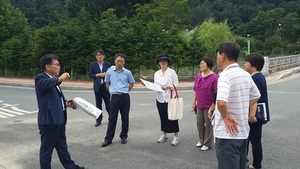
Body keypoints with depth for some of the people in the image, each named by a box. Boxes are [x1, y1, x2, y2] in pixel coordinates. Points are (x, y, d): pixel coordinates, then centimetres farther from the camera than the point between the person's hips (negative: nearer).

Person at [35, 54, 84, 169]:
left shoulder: (54, 80, 17)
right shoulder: (41, 78, -12)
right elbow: (44, 84, -36)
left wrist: (66, 103, 7)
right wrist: (59, 79, -50)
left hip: (58, 119, 10)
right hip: (49, 120, -10)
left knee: (62, 146, 21)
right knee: (47, 149, 3)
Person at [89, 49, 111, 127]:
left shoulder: (108, 64, 2)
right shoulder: (93, 64, 4)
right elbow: (90, 75, 0)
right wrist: (98, 75, -13)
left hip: (106, 86, -1)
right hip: (97, 86, 1)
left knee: (108, 103, 2)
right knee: (98, 104, 7)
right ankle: (98, 120, 15)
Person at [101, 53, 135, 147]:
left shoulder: (127, 72, -1)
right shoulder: (109, 72, 1)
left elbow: (131, 84, 13)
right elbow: (107, 84, 16)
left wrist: (124, 91, 11)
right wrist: (112, 91, 8)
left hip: (125, 97, 0)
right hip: (114, 97, 0)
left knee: (125, 118, 8)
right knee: (112, 118, 2)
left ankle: (124, 136, 21)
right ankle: (108, 139, 7)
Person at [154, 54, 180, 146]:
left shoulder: (172, 72, -2)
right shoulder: (156, 73, 10)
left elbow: (176, 85, -5)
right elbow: (155, 85, 12)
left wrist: (168, 86, -20)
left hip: (170, 98, -4)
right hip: (160, 98, 4)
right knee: (163, 117, 10)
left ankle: (176, 137, 4)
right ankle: (164, 135, 23)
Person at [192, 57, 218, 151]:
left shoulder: (214, 77, -15)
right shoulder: (198, 77, 6)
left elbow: (217, 94, -15)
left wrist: (213, 107, -16)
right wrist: (194, 102, 11)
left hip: (209, 106, -6)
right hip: (199, 105, 6)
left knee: (208, 124, 6)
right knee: (199, 123, 15)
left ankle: (207, 143, 20)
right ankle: (201, 140, 34)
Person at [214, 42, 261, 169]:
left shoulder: (225, 75, -19)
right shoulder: (246, 75, 8)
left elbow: (221, 102, -34)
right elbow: (256, 96, 22)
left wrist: (225, 116, -17)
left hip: (227, 134, -8)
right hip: (242, 132, 8)